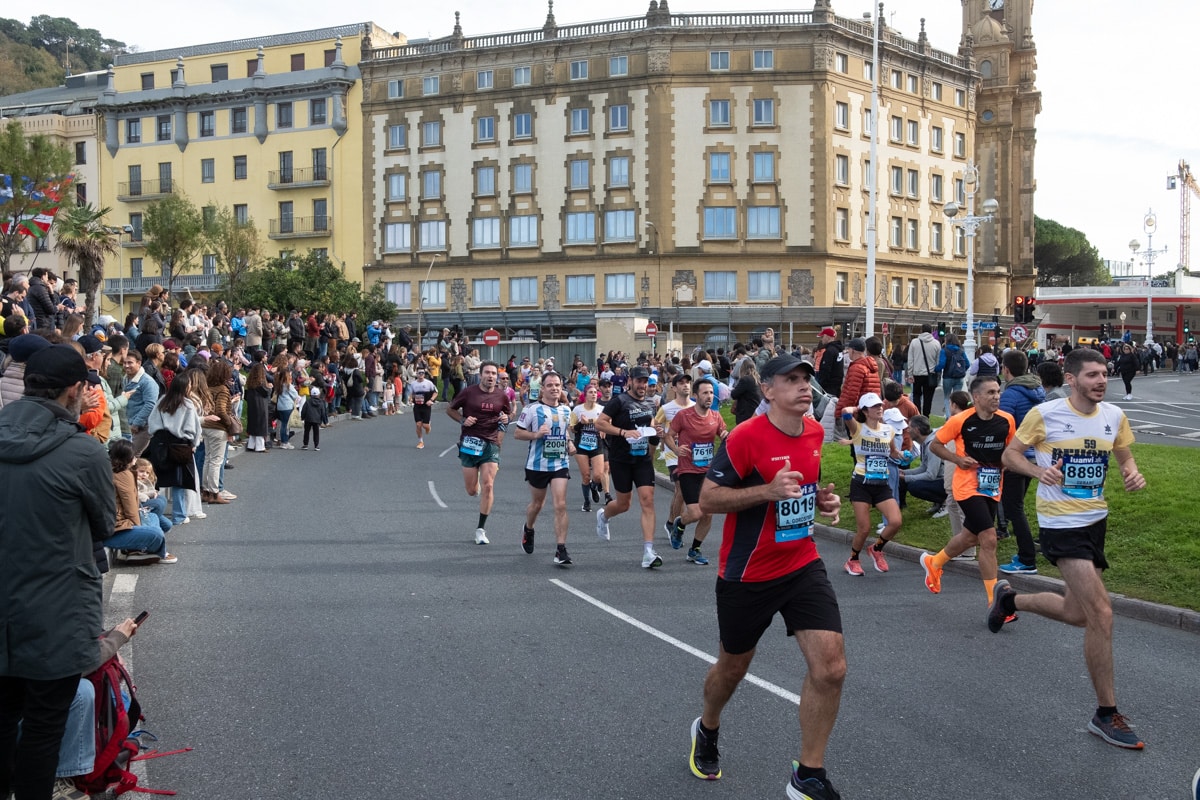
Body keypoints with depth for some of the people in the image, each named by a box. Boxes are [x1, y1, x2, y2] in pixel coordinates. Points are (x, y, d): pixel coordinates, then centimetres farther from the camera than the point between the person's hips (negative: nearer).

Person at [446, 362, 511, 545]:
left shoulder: (501, 396, 3)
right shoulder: (468, 392, -3)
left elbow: (508, 413, 21)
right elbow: (450, 409, 8)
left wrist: (505, 419, -2)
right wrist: (462, 420, -10)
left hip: (491, 443, 1)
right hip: (470, 442, -1)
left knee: (488, 486, -10)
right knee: (472, 491, 2)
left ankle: (481, 529, 1)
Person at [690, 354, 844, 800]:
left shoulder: (814, 432, 2)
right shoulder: (745, 437, -19)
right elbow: (707, 500, -17)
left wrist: (821, 498, 1)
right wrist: (769, 491, -28)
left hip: (803, 566, 5)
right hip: (747, 575, -4)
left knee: (830, 668, -10)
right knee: (732, 668, 15)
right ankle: (707, 730, 49)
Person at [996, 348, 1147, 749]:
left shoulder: (1114, 416, 2)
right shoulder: (1044, 414, -13)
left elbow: (1125, 457, 16)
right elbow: (1010, 454, -3)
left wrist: (1133, 474, -7)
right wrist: (1039, 471, -23)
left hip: (1096, 520, 7)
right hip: (1061, 524, -7)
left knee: (1077, 614, 17)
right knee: (1101, 614, -14)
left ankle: (1009, 599, 46)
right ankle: (1107, 715, -3)